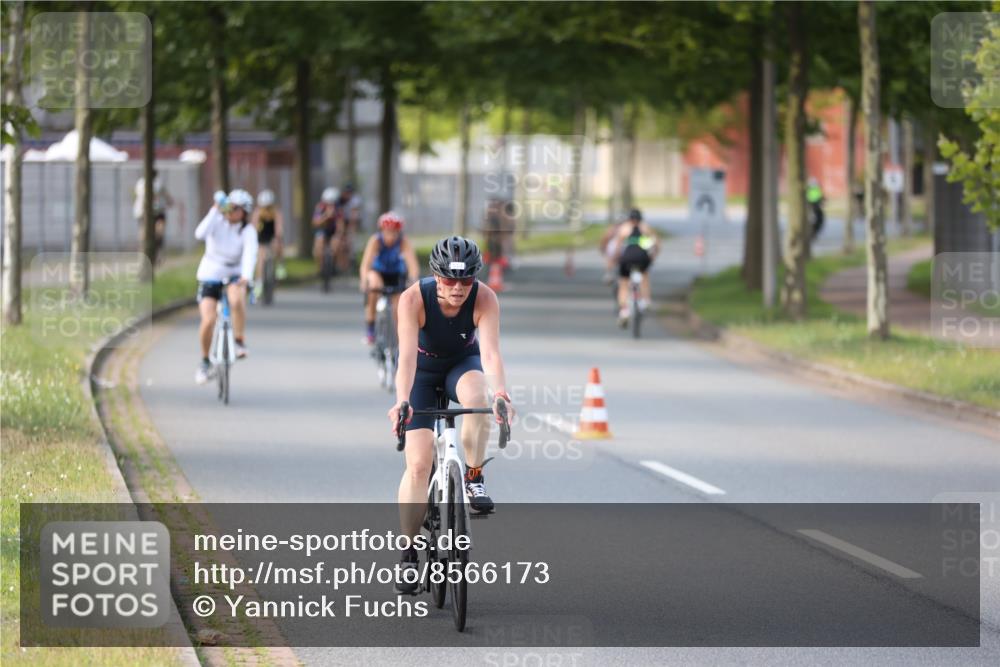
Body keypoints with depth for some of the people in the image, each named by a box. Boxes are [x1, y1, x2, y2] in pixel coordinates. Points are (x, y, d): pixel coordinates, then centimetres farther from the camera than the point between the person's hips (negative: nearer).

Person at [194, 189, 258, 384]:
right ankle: (205, 362, 10)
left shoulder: (248, 231, -10)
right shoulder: (217, 222, -7)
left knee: (237, 300, -36)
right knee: (208, 321, -14)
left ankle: (240, 342, -15)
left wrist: (246, 277, -45)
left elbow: (250, 254, -27)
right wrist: (214, 210, -27)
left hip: (234, 275, -1)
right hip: (210, 275, 1)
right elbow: (200, 234, -27)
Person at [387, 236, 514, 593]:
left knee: (476, 397, -38)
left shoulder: (485, 299, -27)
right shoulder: (413, 299, -30)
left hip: (463, 363, 1)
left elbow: (490, 351, -38)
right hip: (423, 369, -1)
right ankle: (408, 554, 1)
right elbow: (407, 354, -38)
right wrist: (401, 401, -54)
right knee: (418, 464, -11)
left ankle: (474, 477, -17)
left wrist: (500, 391, -57)